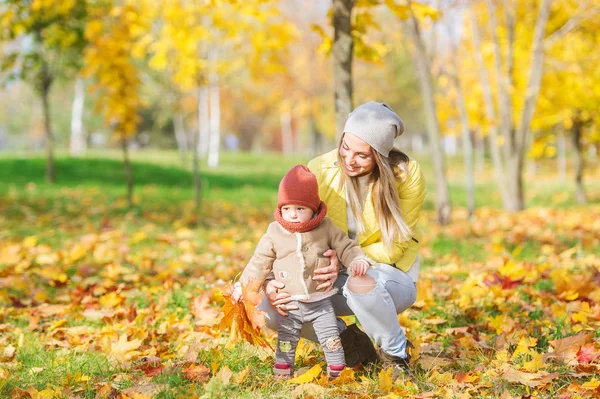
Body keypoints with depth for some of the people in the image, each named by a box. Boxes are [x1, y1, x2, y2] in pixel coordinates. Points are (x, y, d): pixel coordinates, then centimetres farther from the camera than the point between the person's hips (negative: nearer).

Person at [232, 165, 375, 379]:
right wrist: (243, 286, 0)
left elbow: (345, 246, 1)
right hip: (290, 303, 1)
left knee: (331, 339, 2)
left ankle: (338, 372, 15)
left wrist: (357, 260, -20)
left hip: (321, 301, -1)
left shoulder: (325, 228, -5)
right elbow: (260, 262, 2)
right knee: (286, 341, 10)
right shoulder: (274, 233, -4)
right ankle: (282, 373, 22)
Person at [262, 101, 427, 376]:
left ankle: (396, 354, -8)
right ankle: (350, 343, 5)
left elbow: (394, 246, -13)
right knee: (268, 304, -18)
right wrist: (272, 281, -26)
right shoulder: (320, 171, -13)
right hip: (337, 276, 4)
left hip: (391, 275, -3)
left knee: (361, 284, -40)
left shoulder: (407, 175, -18)